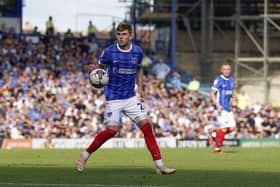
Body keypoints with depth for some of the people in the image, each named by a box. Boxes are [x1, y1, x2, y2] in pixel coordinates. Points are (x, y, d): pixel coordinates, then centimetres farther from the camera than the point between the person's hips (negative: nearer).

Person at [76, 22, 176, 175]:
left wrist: (140, 86, 11)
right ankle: (85, 155, 9)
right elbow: (100, 68, 4)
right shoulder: (109, 52, -9)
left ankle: (159, 165, -5)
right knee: (112, 130, -11)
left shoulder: (138, 52, 1)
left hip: (131, 97, 3)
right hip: (113, 98, -3)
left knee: (146, 125, -7)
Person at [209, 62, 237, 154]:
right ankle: (217, 149, 1)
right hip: (221, 108, -7)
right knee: (224, 128, -11)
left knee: (231, 127, 2)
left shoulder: (231, 79, 11)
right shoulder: (218, 80, -11)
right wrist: (218, 105, -23)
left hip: (228, 108, 7)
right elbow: (212, 94, -13)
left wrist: (234, 95, 3)